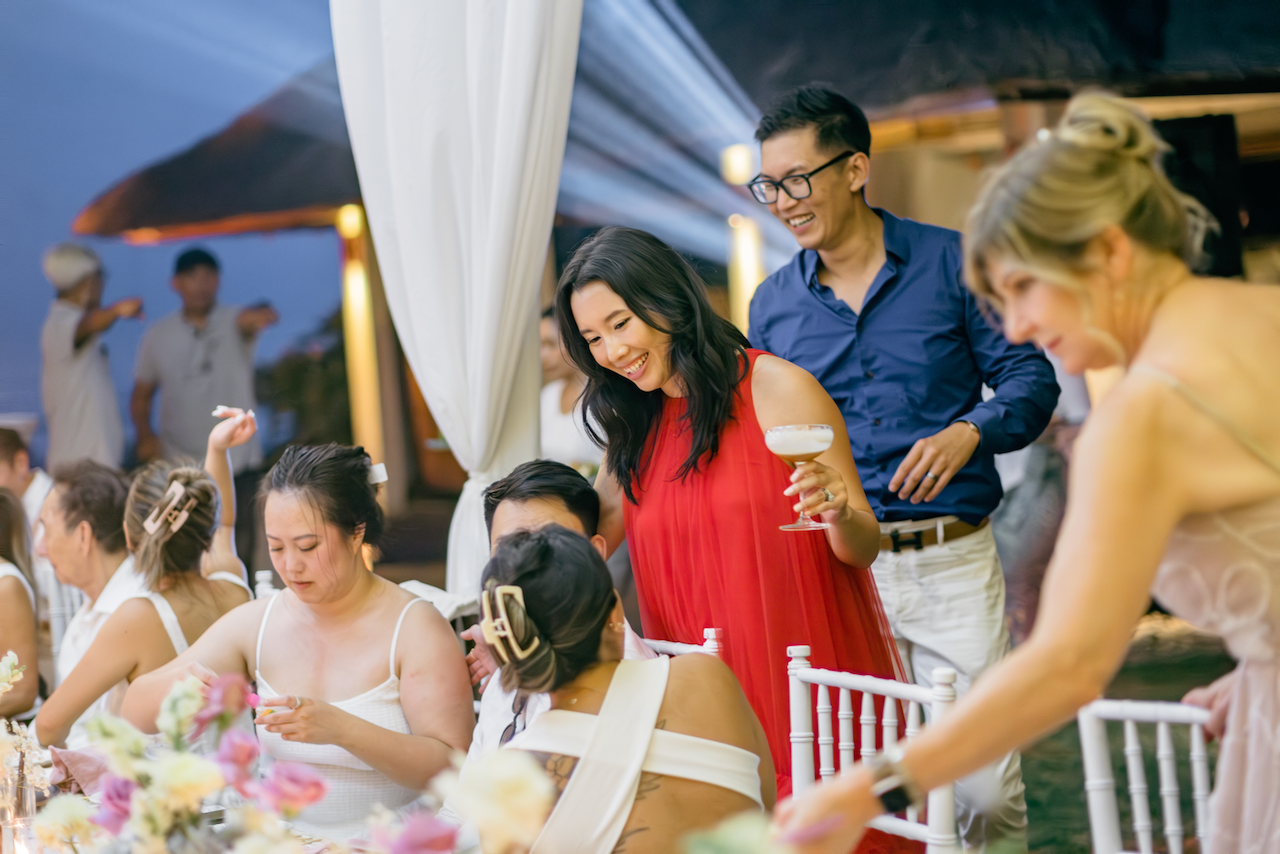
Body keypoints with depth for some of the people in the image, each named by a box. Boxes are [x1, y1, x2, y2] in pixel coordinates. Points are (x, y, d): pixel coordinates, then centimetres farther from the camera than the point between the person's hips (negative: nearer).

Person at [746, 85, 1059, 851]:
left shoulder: (949, 261, 3)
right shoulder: (773, 304, 11)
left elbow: (1030, 375, 2)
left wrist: (970, 431, -15)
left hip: (952, 563, -2)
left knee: (985, 782, -6)